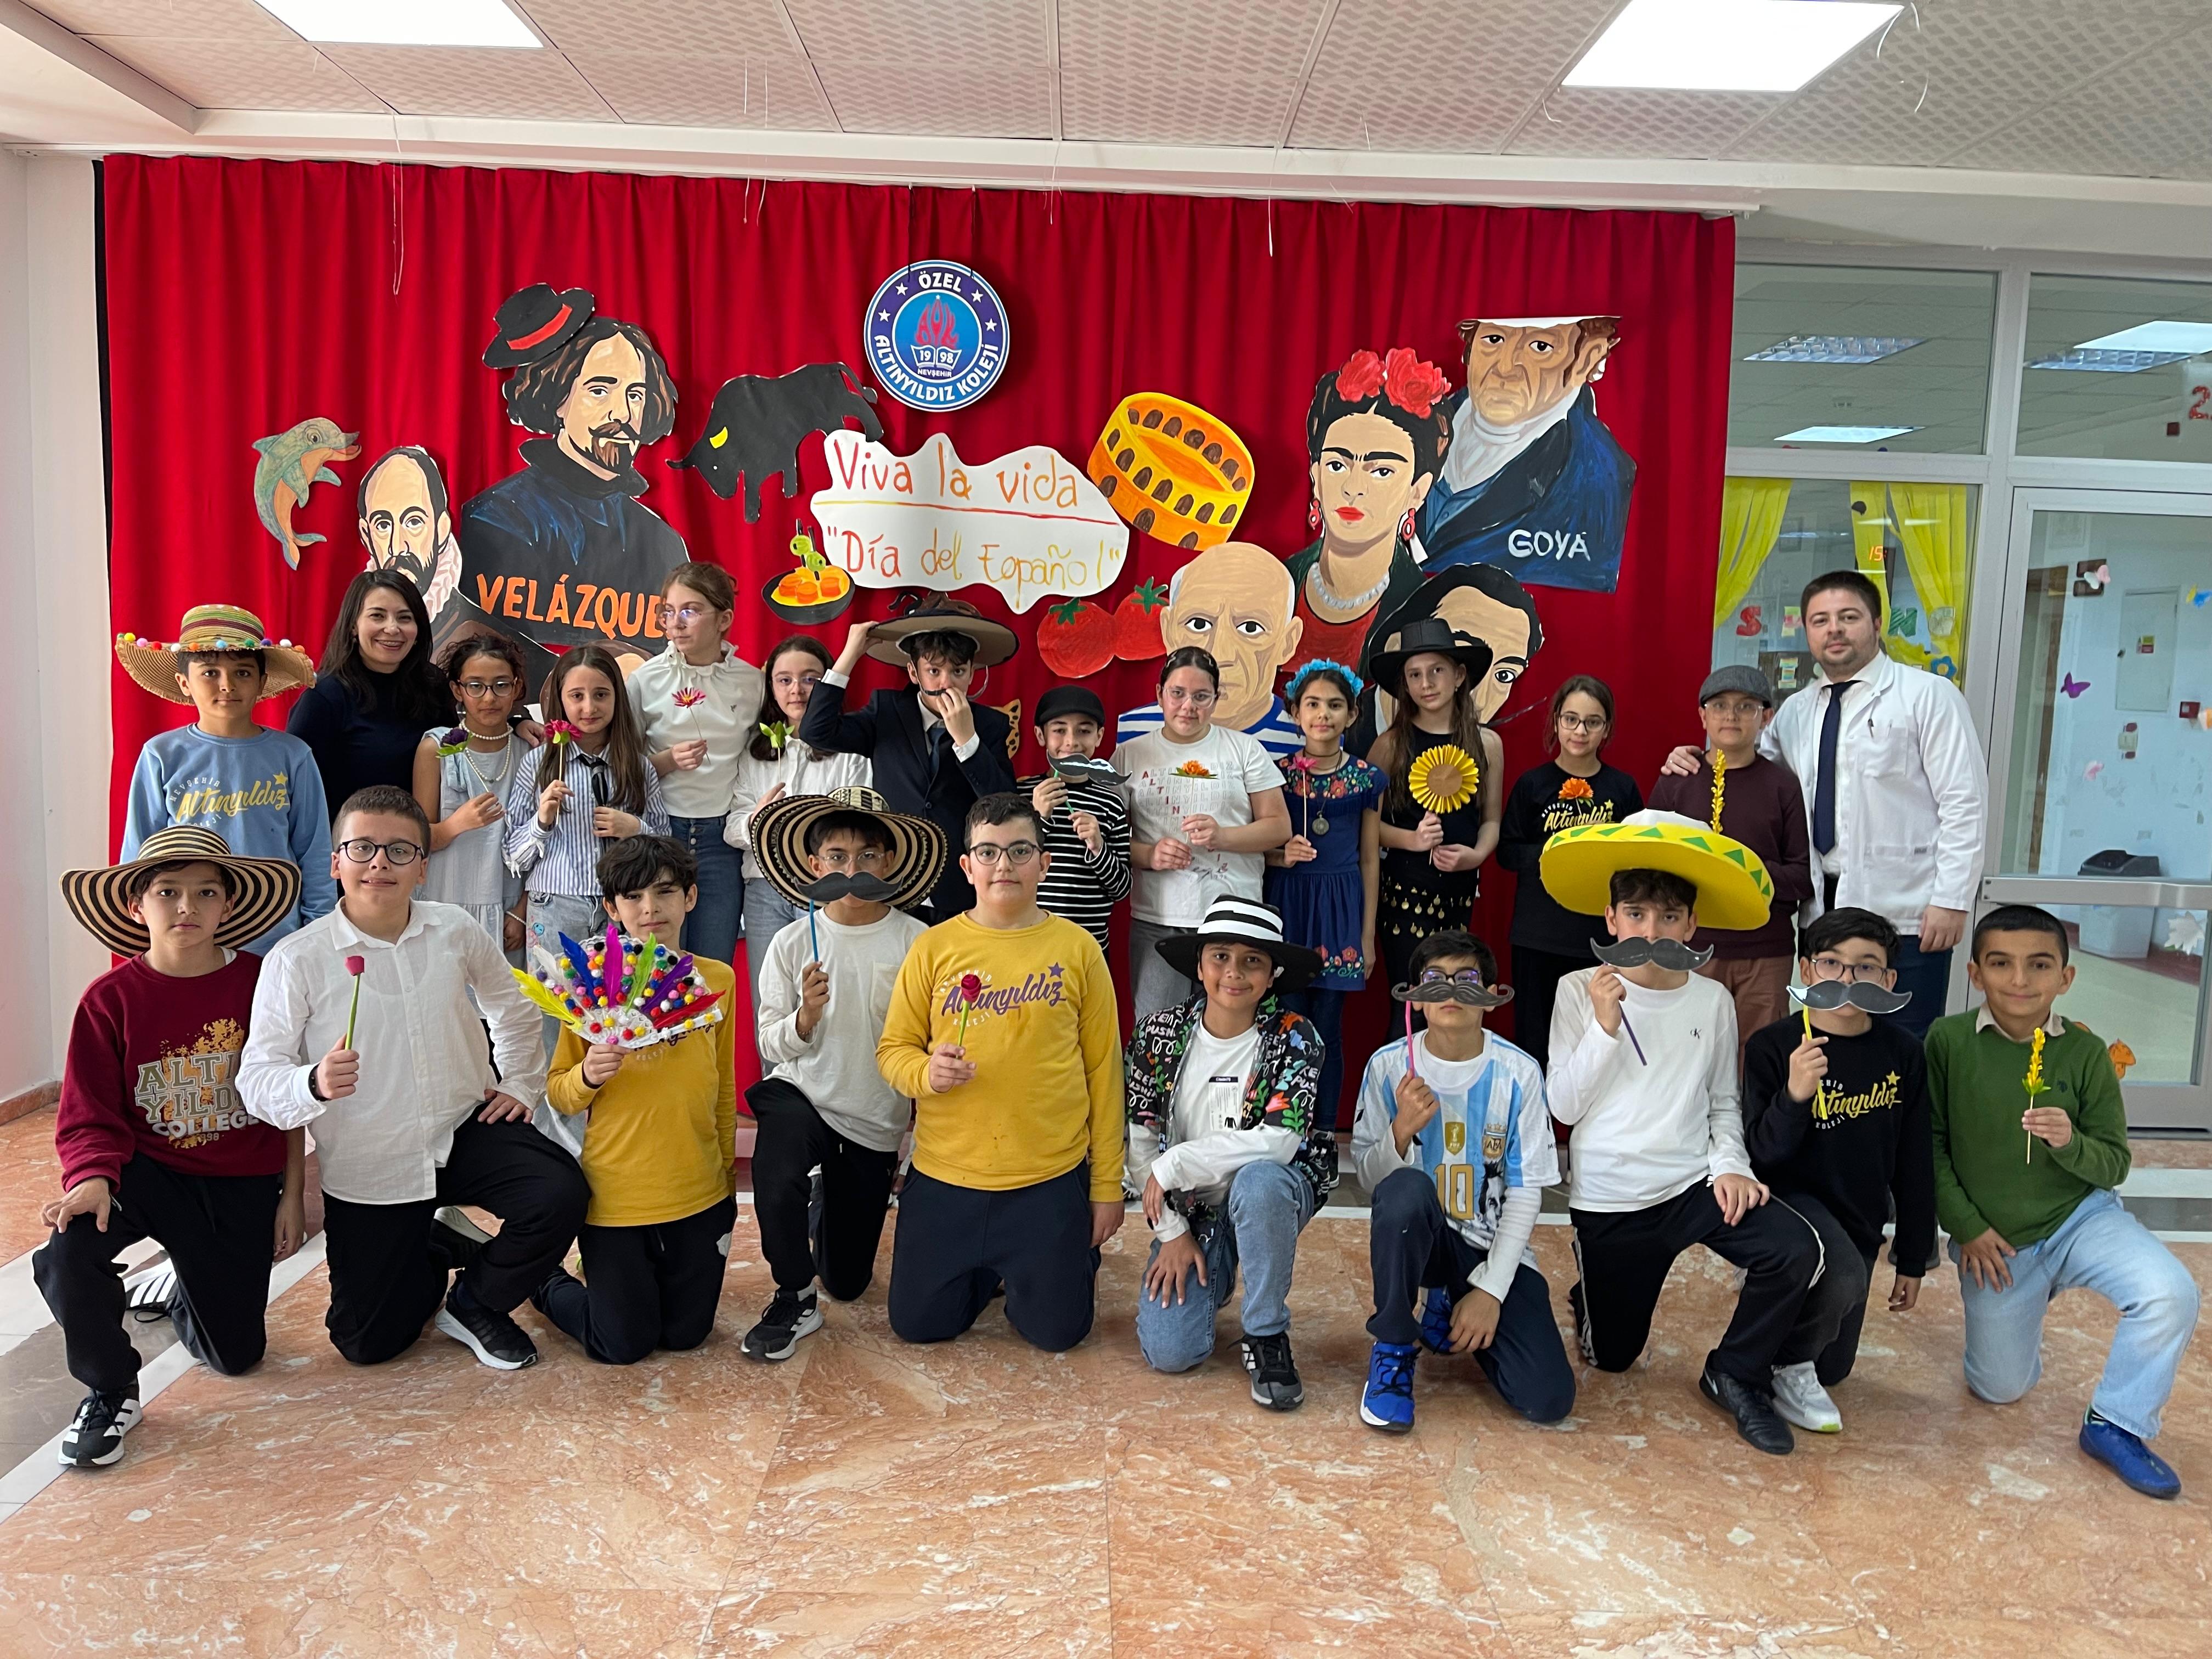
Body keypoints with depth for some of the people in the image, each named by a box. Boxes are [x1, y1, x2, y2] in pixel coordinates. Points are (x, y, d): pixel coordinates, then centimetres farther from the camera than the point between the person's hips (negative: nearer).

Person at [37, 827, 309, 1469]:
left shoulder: (262, 983, -10)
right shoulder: (111, 999, -10)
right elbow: (88, 1116, -9)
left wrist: (293, 1196, -2)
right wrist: (92, 1180, -30)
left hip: (242, 1183, 1)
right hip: (147, 1169, 0)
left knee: (236, 1355, 5)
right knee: (68, 1253, -34)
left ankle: (184, 1293, 44)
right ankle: (111, 1393, -5)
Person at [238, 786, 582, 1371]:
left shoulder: (456, 932, -4)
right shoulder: (297, 960, -14)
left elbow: (511, 1006, 15)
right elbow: (256, 1078, -16)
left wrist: (521, 1082, 10)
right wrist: (315, 1083, -36)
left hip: (466, 1131, 2)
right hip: (367, 1169, -1)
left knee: (562, 1192, -26)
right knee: (365, 1341, 4)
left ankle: (474, 1302, 5)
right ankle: (438, 1249, 37)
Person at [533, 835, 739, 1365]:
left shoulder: (719, 979, 1)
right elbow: (559, 1094, -4)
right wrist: (587, 1076, -25)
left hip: (700, 1195, 3)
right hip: (616, 1196, -3)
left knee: (686, 1335, 11)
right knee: (623, 1346, 5)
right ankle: (545, 1282, 32)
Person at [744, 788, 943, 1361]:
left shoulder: (917, 943, -13)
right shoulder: (793, 943, -8)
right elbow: (770, 1045, -3)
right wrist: (805, 1017, -24)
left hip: (878, 1122, 1)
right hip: (802, 1095, 0)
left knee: (848, 1282, 12)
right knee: (776, 1182, -35)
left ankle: (831, 1218, 47)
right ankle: (794, 1301, -7)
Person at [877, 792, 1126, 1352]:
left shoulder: (1077, 948, -4)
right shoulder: (934, 947, -2)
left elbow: (1103, 1068, 0)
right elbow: (892, 1049, 2)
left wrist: (1107, 1184, 1)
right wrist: (926, 1073, -22)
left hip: (1051, 1179, -1)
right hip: (944, 1175, 2)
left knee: (1056, 1331, 5)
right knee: (917, 1324, 9)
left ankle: (1072, 1256, 37)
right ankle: (986, 1272, 38)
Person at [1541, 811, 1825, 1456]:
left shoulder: (1712, 1001, 0)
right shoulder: (1580, 992, -7)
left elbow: (1723, 1101, 9)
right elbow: (1565, 1106, -10)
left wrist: (1731, 1164, -9)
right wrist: (1605, 1025, -20)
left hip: (1694, 1184, 2)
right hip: (1609, 1200, -1)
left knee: (1795, 1249, -25)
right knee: (1612, 1357, 8)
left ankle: (1735, 1374, 1)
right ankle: (1592, 1298, 45)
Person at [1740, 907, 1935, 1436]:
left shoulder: (1902, 1054, -6)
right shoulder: (1772, 1046, -16)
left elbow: (1914, 1164, 3)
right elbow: (1762, 1155, -19)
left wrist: (1912, 1259, 8)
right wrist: (1794, 1094, -37)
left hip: (1860, 1223, 5)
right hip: (1792, 1198, -4)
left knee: (1835, 1369, 10)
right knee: (1844, 1278, -35)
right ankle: (1786, 1364, -6)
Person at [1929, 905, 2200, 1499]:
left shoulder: (2085, 1052, -10)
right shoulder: (1948, 1040, -13)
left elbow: (2115, 1164, -5)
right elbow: (1929, 1143, -8)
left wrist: (2071, 1144, -26)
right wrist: (1966, 1227, -11)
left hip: (2080, 1217, 0)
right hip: (1992, 1241, 0)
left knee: (2171, 1295, -29)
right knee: (1998, 1389, 8)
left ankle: (2114, 1425, -4)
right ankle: (2025, 1301, 41)